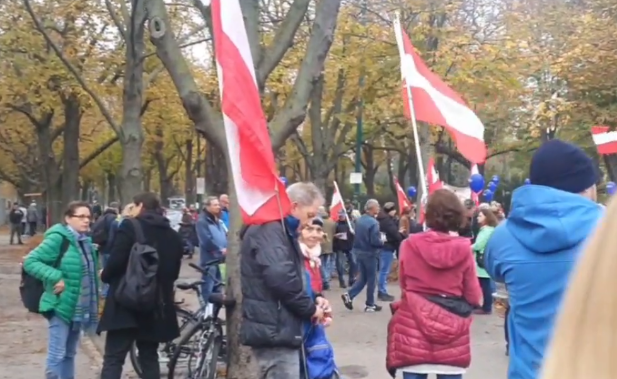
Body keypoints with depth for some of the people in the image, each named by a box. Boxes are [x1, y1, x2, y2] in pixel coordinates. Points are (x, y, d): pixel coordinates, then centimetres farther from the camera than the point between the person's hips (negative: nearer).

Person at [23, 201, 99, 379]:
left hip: (78, 308, 8)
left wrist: (91, 308, 12)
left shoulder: (85, 241, 9)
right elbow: (30, 261, -17)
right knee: (57, 354, -5)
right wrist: (56, 277, -25)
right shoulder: (58, 238, -14)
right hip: (61, 306, -8)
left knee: (69, 354, 16)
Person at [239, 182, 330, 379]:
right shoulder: (269, 230, -15)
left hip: (275, 328, 11)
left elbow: (294, 275, 27)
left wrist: (314, 298, 8)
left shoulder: (281, 230, 19)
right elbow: (280, 277, -29)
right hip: (274, 330, -11)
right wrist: (310, 308, -15)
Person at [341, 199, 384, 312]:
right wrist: (382, 242, -4)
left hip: (359, 251, 8)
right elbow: (375, 241, -23)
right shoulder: (373, 222, -21)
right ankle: (370, 305, 12)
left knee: (363, 278, 17)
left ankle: (349, 295, 3)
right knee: (371, 279, 5)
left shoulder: (359, 220, 5)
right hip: (369, 253, -8)